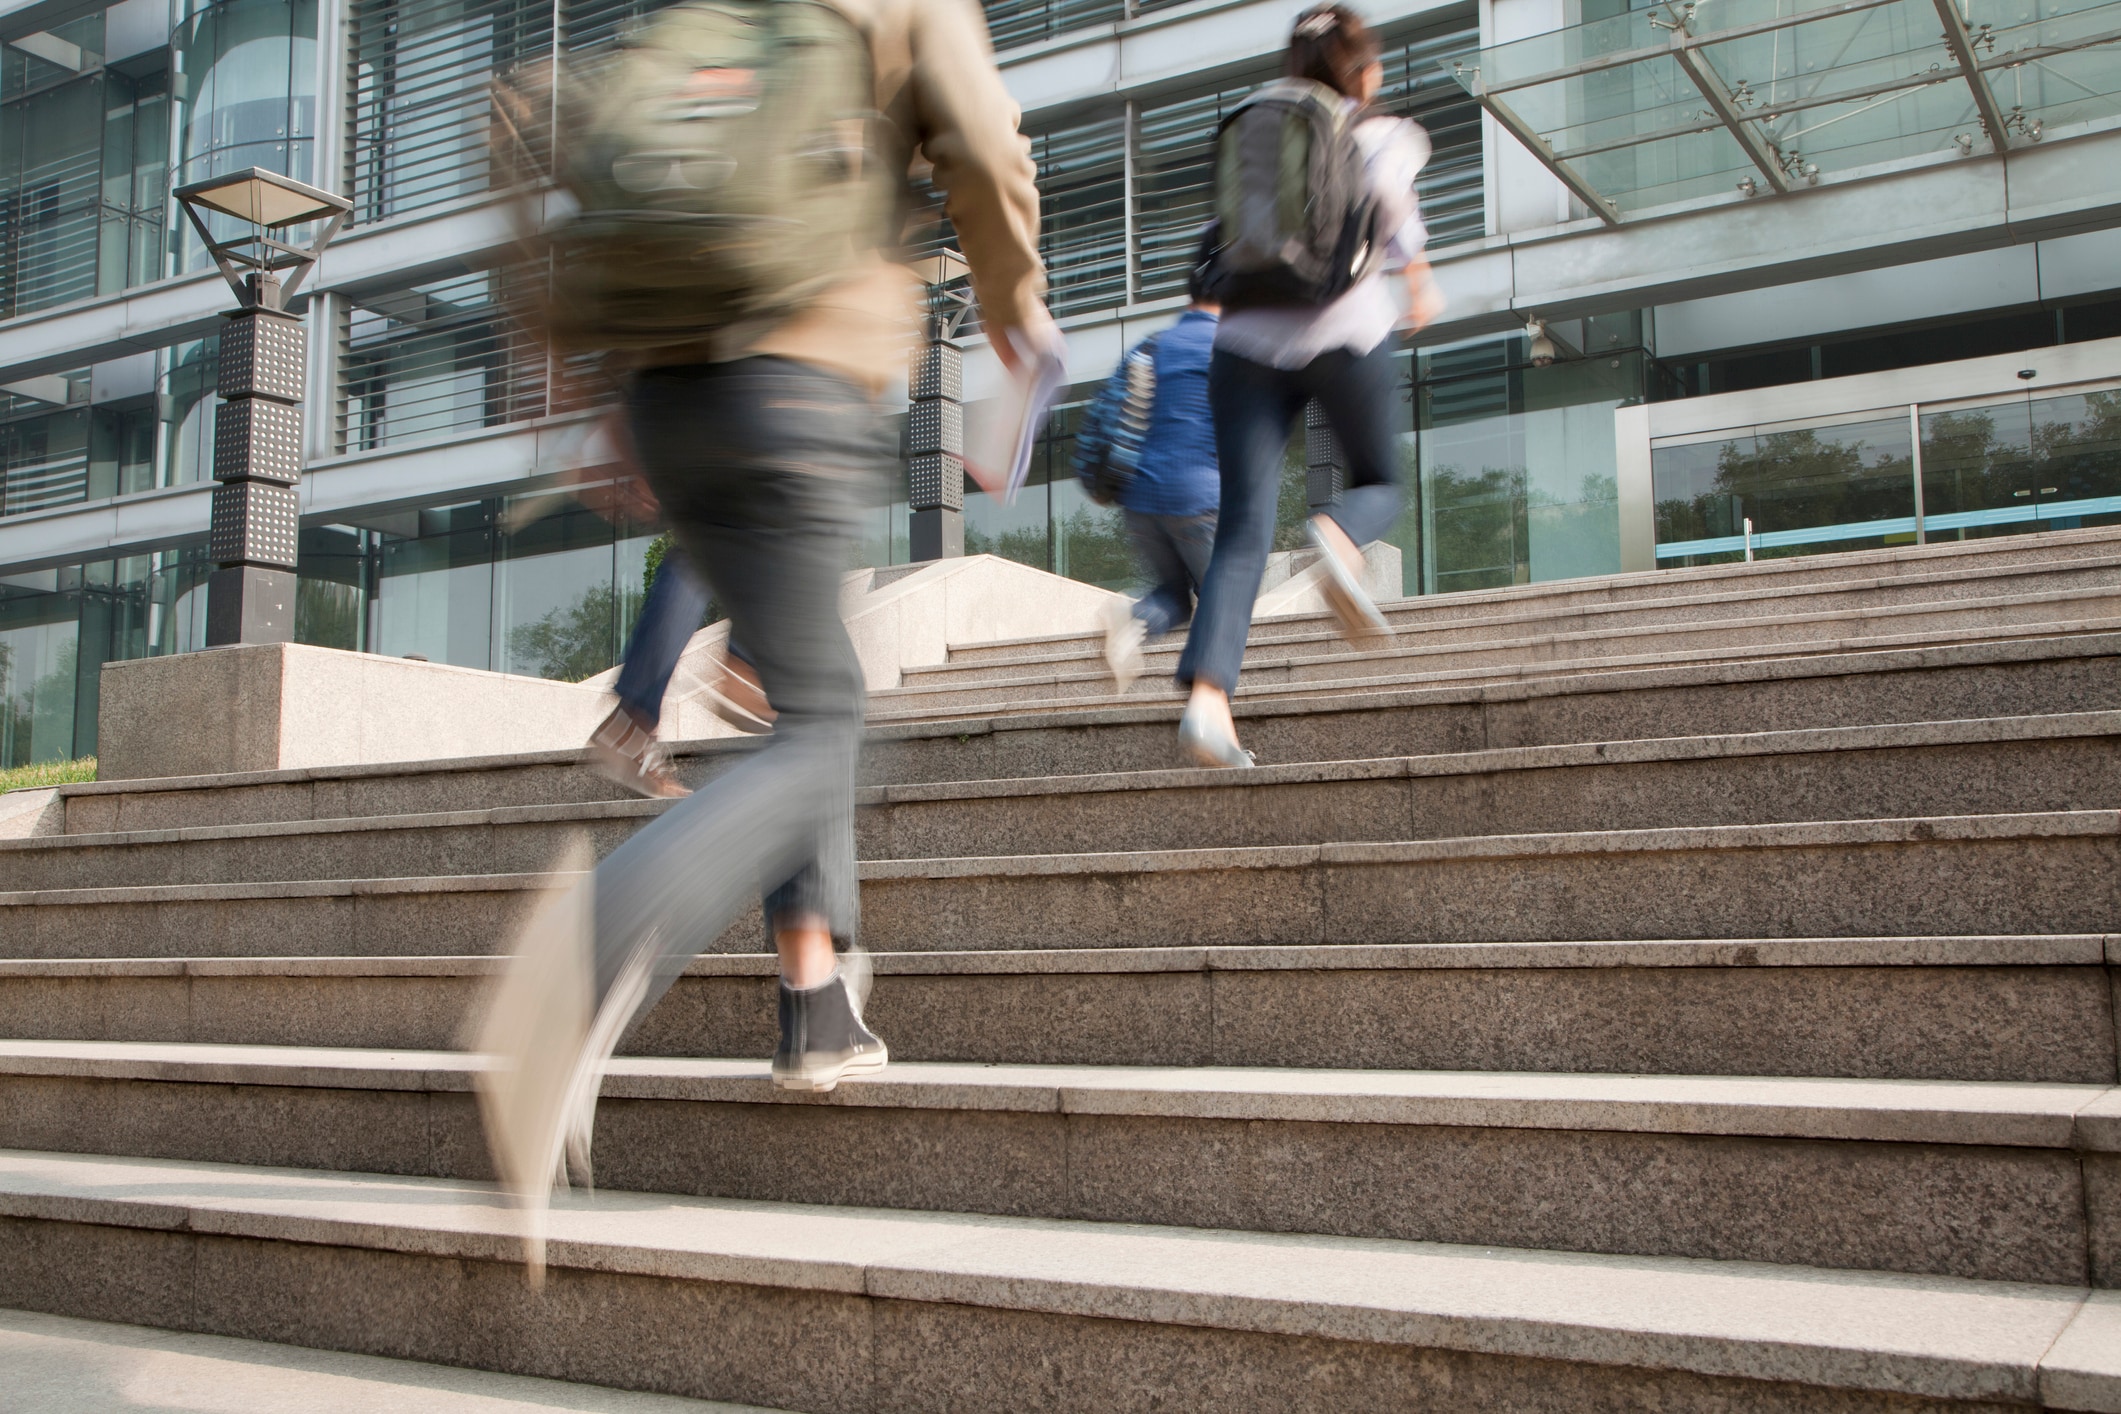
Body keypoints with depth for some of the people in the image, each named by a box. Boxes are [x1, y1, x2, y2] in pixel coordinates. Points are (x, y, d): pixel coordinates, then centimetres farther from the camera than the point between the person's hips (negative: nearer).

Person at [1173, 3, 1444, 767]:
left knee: (1242, 529, -3)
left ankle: (1207, 694, -22)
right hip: (1344, 330, -3)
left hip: (1248, 338, 3)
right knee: (1379, 481, 20)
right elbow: (1386, 182, -8)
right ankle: (1338, 534, -17)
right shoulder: (1386, 133, 13)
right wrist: (1419, 273, 3)